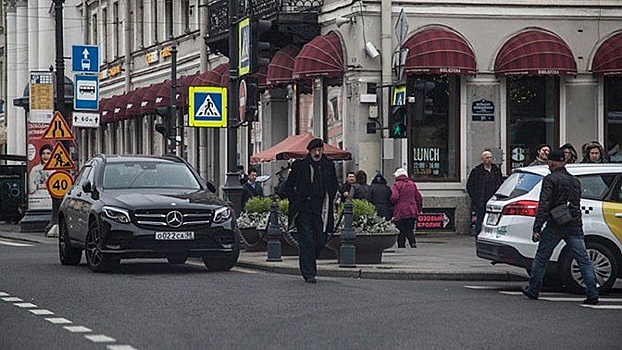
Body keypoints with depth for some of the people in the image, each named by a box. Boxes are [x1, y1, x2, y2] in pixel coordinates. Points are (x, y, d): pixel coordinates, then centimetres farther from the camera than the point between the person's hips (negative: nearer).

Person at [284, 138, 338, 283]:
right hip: (304, 209, -3)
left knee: (320, 241, 2)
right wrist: (295, 202, 0)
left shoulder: (328, 166, 8)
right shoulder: (299, 165, 0)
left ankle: (307, 264, 28)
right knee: (306, 240, -9)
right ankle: (308, 273, -5)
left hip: (321, 210, 3)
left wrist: (329, 202, 11)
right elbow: (289, 186, 8)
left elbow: (334, 186, 21)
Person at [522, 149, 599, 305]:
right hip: (575, 226, 5)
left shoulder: (550, 179, -6)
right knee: (583, 260, 0)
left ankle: (533, 290, 18)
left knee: (541, 258, 10)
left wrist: (537, 228, -15)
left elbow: (544, 205, -13)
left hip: (555, 226, -5)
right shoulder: (575, 181, 15)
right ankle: (593, 294, -7)